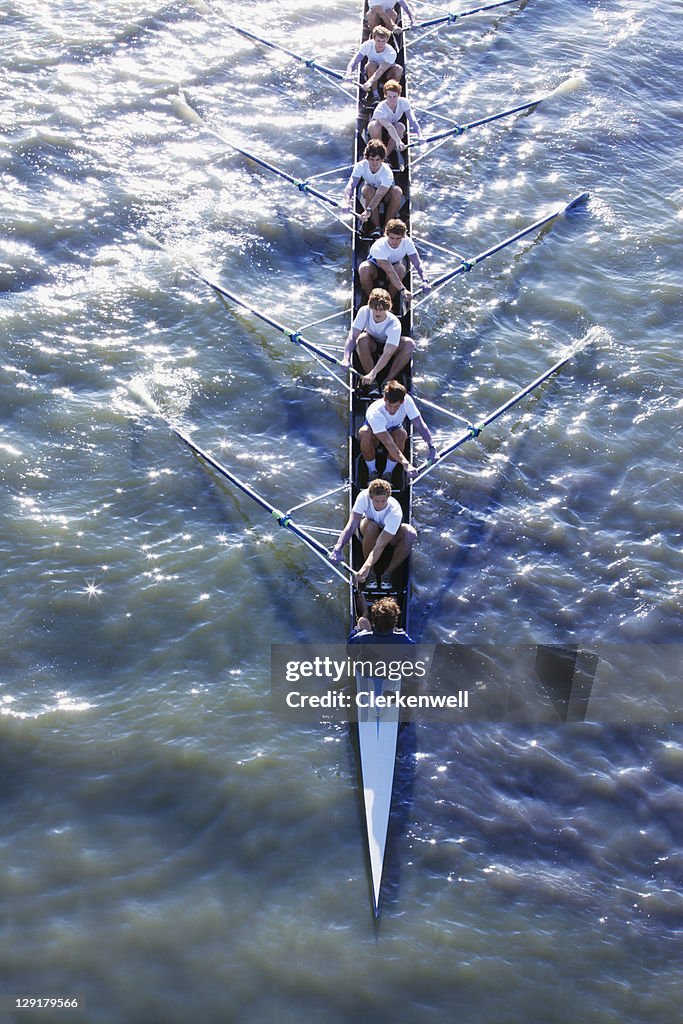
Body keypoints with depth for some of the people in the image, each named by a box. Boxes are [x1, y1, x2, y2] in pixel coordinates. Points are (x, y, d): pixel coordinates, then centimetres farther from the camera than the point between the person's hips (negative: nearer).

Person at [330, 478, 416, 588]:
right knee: (371, 525, -37)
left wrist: (366, 567, -54)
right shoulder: (364, 497, -31)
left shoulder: (395, 512, -36)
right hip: (368, 533, 1)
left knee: (410, 533, -34)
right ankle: (371, 573, -18)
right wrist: (337, 549, -49)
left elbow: (380, 545, -42)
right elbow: (351, 526, -35)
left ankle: (388, 573, -16)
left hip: (391, 537, -1)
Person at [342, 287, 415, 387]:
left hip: (389, 345, -1)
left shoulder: (394, 324, -34)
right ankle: (371, 383, -24)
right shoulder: (364, 312, -27)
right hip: (371, 345, 1)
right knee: (362, 339, -35)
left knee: (409, 344, -31)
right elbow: (352, 337, -31)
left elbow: (387, 353, -42)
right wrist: (346, 359, -48)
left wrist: (373, 373, -56)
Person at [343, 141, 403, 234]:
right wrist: (347, 202, -56)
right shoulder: (361, 166, -24)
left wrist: (368, 210, -59)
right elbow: (351, 184, -36)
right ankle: (376, 227, -27)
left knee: (397, 191, -34)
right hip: (368, 198, 1)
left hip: (385, 196, -1)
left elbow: (380, 194, -43)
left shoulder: (387, 172, -31)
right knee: (368, 189, -35)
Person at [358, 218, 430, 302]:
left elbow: (417, 263, -30)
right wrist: (402, 290, -58)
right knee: (364, 268, -38)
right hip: (375, 265, -2)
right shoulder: (379, 247, -37)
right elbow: (389, 271, -47)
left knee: (400, 269, -36)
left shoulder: (407, 242, -26)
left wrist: (425, 280, -50)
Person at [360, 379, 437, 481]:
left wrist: (431, 447, -42)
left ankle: (387, 473, -16)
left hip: (393, 431, 3)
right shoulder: (375, 412, -39)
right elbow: (388, 443, -46)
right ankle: (372, 471, -17)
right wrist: (406, 464, -56)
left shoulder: (406, 400, -29)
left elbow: (420, 424, -28)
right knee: (364, 432, -39)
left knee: (402, 433, -35)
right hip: (374, 436, -3)